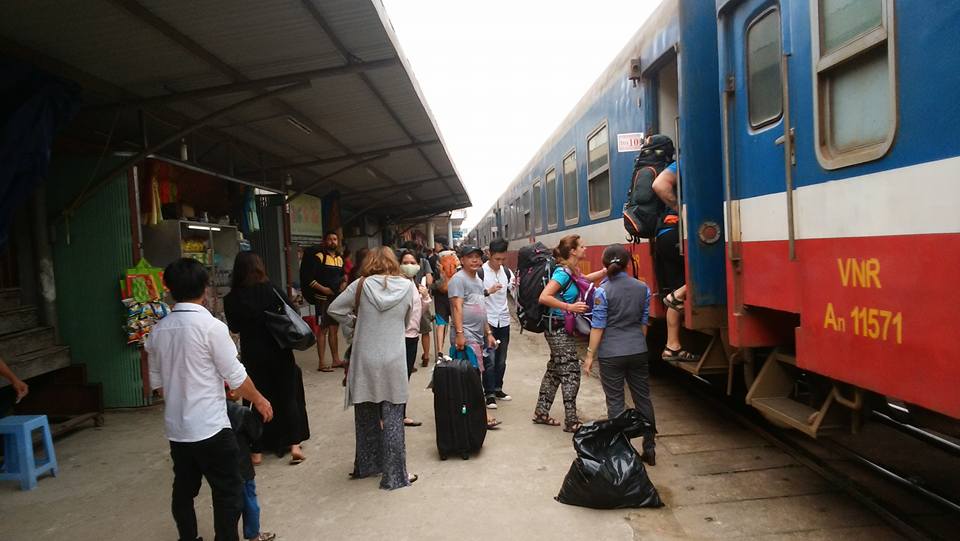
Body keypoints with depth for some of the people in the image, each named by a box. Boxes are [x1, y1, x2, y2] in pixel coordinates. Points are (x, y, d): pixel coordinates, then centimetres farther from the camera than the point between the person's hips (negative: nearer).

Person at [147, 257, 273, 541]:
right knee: (228, 491, 6)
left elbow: (157, 383, 12)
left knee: (184, 491, 18)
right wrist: (259, 400, 4)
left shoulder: (158, 330, 2)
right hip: (210, 427, -6)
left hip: (176, 429, 6)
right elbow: (236, 377, -12)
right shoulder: (211, 326, -16)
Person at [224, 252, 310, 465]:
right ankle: (294, 445, 11)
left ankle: (257, 451, 17)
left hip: (252, 355, 0)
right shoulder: (272, 290, -11)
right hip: (280, 352, 0)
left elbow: (235, 327, 3)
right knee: (288, 396, 13)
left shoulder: (232, 299, -9)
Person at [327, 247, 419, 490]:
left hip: (364, 361, 1)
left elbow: (334, 309, 2)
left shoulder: (362, 285, -4)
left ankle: (367, 465, 33)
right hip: (393, 362, -1)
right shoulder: (407, 286, -3)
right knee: (392, 419, 7)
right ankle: (395, 476, 13)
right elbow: (406, 322, 8)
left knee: (366, 415, 18)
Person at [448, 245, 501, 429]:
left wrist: (488, 333, 22)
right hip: (466, 336, -9)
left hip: (478, 336, 9)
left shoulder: (478, 280, 22)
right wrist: (459, 333, -22)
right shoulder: (458, 279, -7)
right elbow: (457, 307, -15)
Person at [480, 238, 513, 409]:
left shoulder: (506, 272, 6)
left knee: (501, 360, 11)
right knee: (490, 360, -4)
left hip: (504, 321, 5)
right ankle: (489, 394, 3)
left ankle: (498, 389, 24)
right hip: (487, 322, -5)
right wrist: (488, 291, -23)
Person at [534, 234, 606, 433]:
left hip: (561, 328, 9)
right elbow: (544, 297, -28)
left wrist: (606, 270, 19)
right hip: (558, 328, -9)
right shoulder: (563, 272, -20)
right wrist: (569, 307, -27)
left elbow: (585, 279, 30)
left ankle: (541, 413, 26)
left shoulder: (572, 271, 7)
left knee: (555, 370, 16)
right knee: (570, 372, -3)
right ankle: (571, 422, 5)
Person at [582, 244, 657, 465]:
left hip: (611, 355, -4)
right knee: (643, 399, 13)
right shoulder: (643, 288, 1)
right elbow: (644, 322, 10)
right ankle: (649, 449, 22)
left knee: (615, 403, 5)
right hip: (638, 352, 4)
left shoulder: (603, 291, -12)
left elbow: (598, 327, -11)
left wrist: (590, 355, -3)